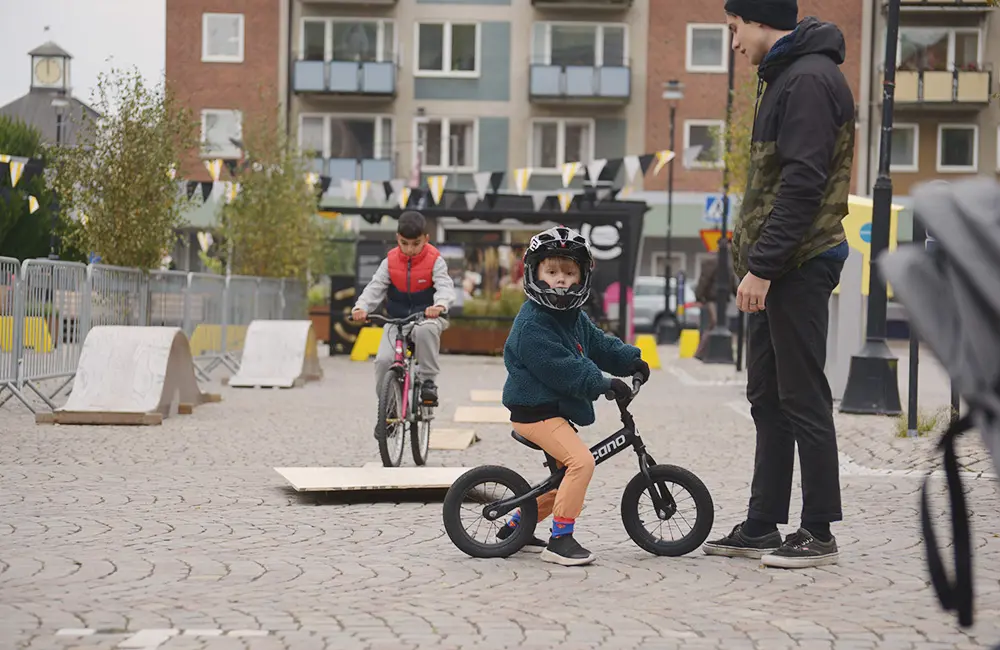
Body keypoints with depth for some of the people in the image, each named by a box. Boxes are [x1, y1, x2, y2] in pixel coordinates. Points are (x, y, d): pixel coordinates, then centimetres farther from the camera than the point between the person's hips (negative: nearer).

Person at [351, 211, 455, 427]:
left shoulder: (434, 261, -9)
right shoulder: (390, 262, -2)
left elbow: (445, 286, -20)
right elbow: (375, 287, -7)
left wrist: (440, 305, -44)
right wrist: (361, 307, -27)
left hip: (427, 317, -3)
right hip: (396, 319, 3)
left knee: (425, 330, -41)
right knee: (383, 360, -18)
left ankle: (428, 380, -22)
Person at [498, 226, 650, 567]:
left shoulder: (575, 317, 12)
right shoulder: (532, 323, -19)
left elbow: (599, 344, 18)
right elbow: (560, 368, -25)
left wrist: (631, 360, 2)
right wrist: (603, 384, -28)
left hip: (556, 410, 10)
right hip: (535, 411, -10)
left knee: (564, 473, 19)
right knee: (581, 460, -24)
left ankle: (515, 527, 33)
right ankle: (560, 538, -17)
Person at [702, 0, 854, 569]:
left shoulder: (810, 79, -14)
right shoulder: (786, 77, 18)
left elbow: (802, 184, -21)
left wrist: (762, 266, -22)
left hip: (799, 266, -10)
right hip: (777, 269, 10)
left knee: (802, 400, -5)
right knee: (768, 399, 12)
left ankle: (819, 533, 3)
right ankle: (762, 527, 18)